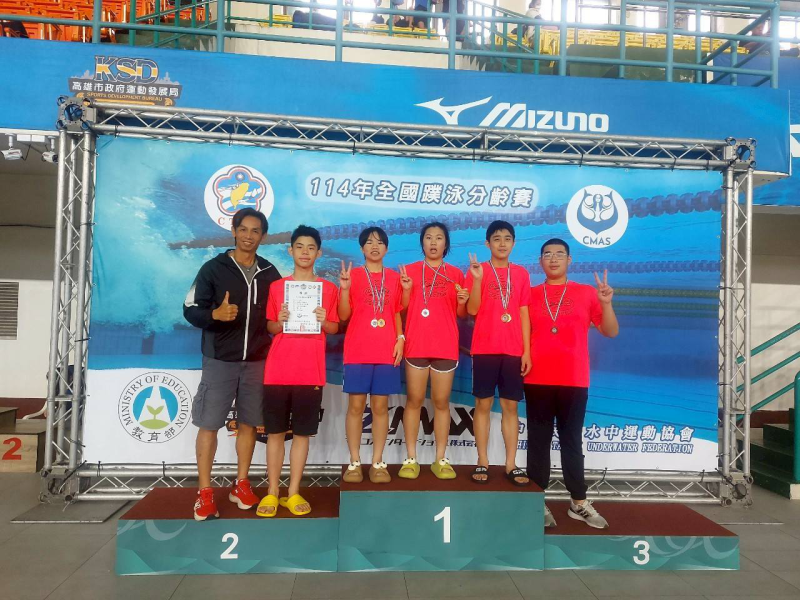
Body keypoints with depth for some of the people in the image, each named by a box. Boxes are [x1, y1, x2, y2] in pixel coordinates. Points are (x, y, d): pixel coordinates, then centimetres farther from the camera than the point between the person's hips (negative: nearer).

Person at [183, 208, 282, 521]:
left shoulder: (270, 273, 7)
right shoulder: (213, 268, -2)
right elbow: (190, 310, -5)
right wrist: (215, 314, -23)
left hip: (257, 361, 3)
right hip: (219, 360, -2)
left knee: (249, 422, 9)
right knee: (209, 423, 0)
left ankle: (241, 484, 23)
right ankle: (204, 492, 10)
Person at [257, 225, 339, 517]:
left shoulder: (329, 288, 5)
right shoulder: (276, 286, 6)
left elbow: (335, 328, 9)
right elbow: (269, 328, 11)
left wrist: (324, 321, -12)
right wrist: (279, 321, -10)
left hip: (311, 372, 0)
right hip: (278, 370, 0)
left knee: (302, 432, 5)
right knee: (275, 431, 5)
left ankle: (293, 493, 15)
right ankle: (271, 493, 14)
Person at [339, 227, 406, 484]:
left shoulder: (394, 277, 10)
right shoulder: (352, 275, 4)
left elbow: (397, 313, 13)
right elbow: (343, 315, -1)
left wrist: (400, 339, -1)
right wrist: (344, 288, -15)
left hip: (386, 351, 2)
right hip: (358, 352, -1)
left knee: (381, 406, 4)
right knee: (356, 406, 1)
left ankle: (378, 463, 11)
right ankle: (354, 462, 10)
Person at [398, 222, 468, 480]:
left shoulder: (455, 274, 10)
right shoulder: (409, 270, 6)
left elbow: (461, 314, 10)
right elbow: (400, 309, 4)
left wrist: (463, 301, -10)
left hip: (446, 346, 1)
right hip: (416, 344, -1)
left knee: (441, 402, 5)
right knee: (414, 400, 2)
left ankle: (440, 459, 12)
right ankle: (411, 459, 10)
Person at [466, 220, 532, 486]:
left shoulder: (521, 273, 9)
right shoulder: (477, 270, 2)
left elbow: (523, 314, 8)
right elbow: (472, 310, -7)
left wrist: (527, 351, 2)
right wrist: (477, 278, -20)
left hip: (513, 350, 2)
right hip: (485, 349, -2)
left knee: (511, 406, 5)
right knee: (483, 404, 2)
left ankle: (511, 464, 11)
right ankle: (482, 462, 10)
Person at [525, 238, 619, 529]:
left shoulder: (586, 293, 6)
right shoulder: (531, 294, 7)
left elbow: (611, 332, 4)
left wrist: (606, 303, -10)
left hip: (574, 381, 0)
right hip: (538, 380, 0)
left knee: (572, 441, 7)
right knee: (539, 441, 4)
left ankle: (579, 502, 17)